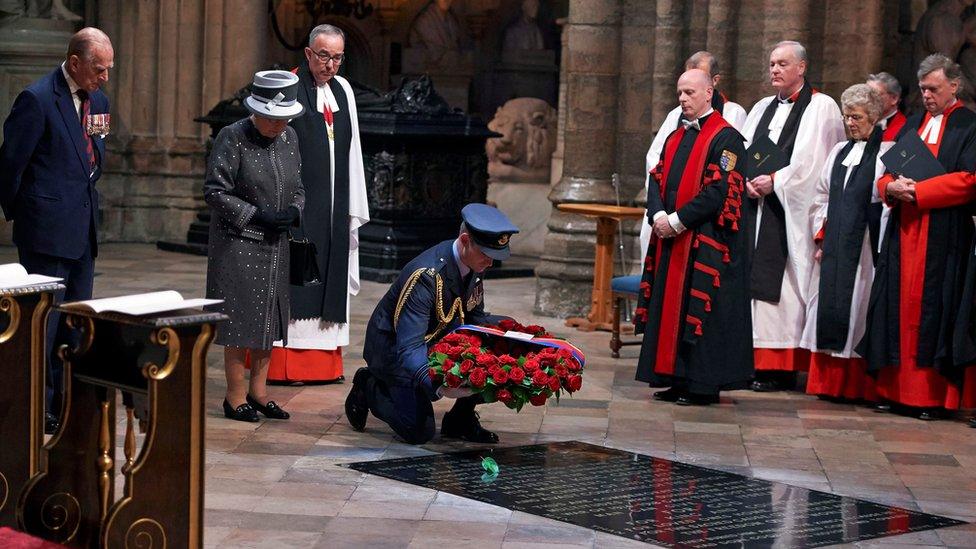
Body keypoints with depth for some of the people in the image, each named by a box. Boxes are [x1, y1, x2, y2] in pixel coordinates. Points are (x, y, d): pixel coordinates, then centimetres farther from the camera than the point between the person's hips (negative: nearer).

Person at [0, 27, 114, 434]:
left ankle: (63, 402, 19)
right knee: (43, 317, -3)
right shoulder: (37, 99, -14)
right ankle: (36, 407, 4)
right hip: (47, 231, -8)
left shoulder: (97, 100, 11)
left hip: (84, 230, 8)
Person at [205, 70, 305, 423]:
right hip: (239, 244, -6)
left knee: (269, 318, 11)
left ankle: (258, 390, 23)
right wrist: (258, 215, -18)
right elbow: (215, 192, -13)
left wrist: (294, 211, -5)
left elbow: (298, 187, 17)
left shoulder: (289, 138, 8)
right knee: (240, 318, -2)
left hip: (275, 246, 6)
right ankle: (236, 396, 8)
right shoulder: (232, 138, -12)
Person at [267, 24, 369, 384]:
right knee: (293, 279, -5)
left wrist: (353, 207, 12)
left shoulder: (343, 90, 12)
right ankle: (284, 363, -2)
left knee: (329, 277, 8)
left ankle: (324, 362, 15)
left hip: (333, 206, 6)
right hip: (296, 203, -6)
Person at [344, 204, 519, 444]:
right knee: (419, 432, -19)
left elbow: (475, 318, 6)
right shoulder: (425, 275, -33)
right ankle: (369, 388, 9)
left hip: (440, 339, 7)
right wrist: (436, 385, -55)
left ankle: (460, 419, 4)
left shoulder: (475, 265, -8)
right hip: (394, 349, -7)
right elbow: (408, 347, -38)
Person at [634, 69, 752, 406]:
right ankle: (677, 380, 14)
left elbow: (719, 190, -16)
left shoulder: (725, 138, -8)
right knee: (670, 306, 8)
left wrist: (677, 220, -16)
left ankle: (704, 386, 0)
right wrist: (659, 215, -6)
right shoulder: (676, 138, 17)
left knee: (700, 310, -6)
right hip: (670, 239, 8)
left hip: (705, 243, -8)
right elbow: (657, 180, 14)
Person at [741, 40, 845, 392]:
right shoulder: (763, 108, 20)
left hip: (791, 212, -6)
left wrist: (774, 182, -14)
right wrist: (749, 181, -5)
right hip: (757, 205, 6)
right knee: (756, 281, 3)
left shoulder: (821, 108, -1)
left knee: (782, 284, -8)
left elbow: (811, 161, -11)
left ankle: (780, 366, -6)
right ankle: (757, 360, 6)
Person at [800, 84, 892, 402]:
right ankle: (830, 383, 12)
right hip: (833, 246, 6)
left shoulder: (888, 153, -3)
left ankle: (858, 386, 4)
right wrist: (821, 238, 8)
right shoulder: (839, 152, 16)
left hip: (865, 247, -6)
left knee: (858, 311, -3)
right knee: (830, 309, 5)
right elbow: (821, 198, 18)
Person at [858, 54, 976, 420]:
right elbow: (886, 173, 17)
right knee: (900, 308, 4)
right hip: (904, 232, 6)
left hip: (945, 236, -6)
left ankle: (933, 396, -1)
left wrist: (916, 192, -14)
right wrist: (891, 187, -7)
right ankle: (895, 389, 8)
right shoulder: (913, 125, 18)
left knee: (934, 312, -5)